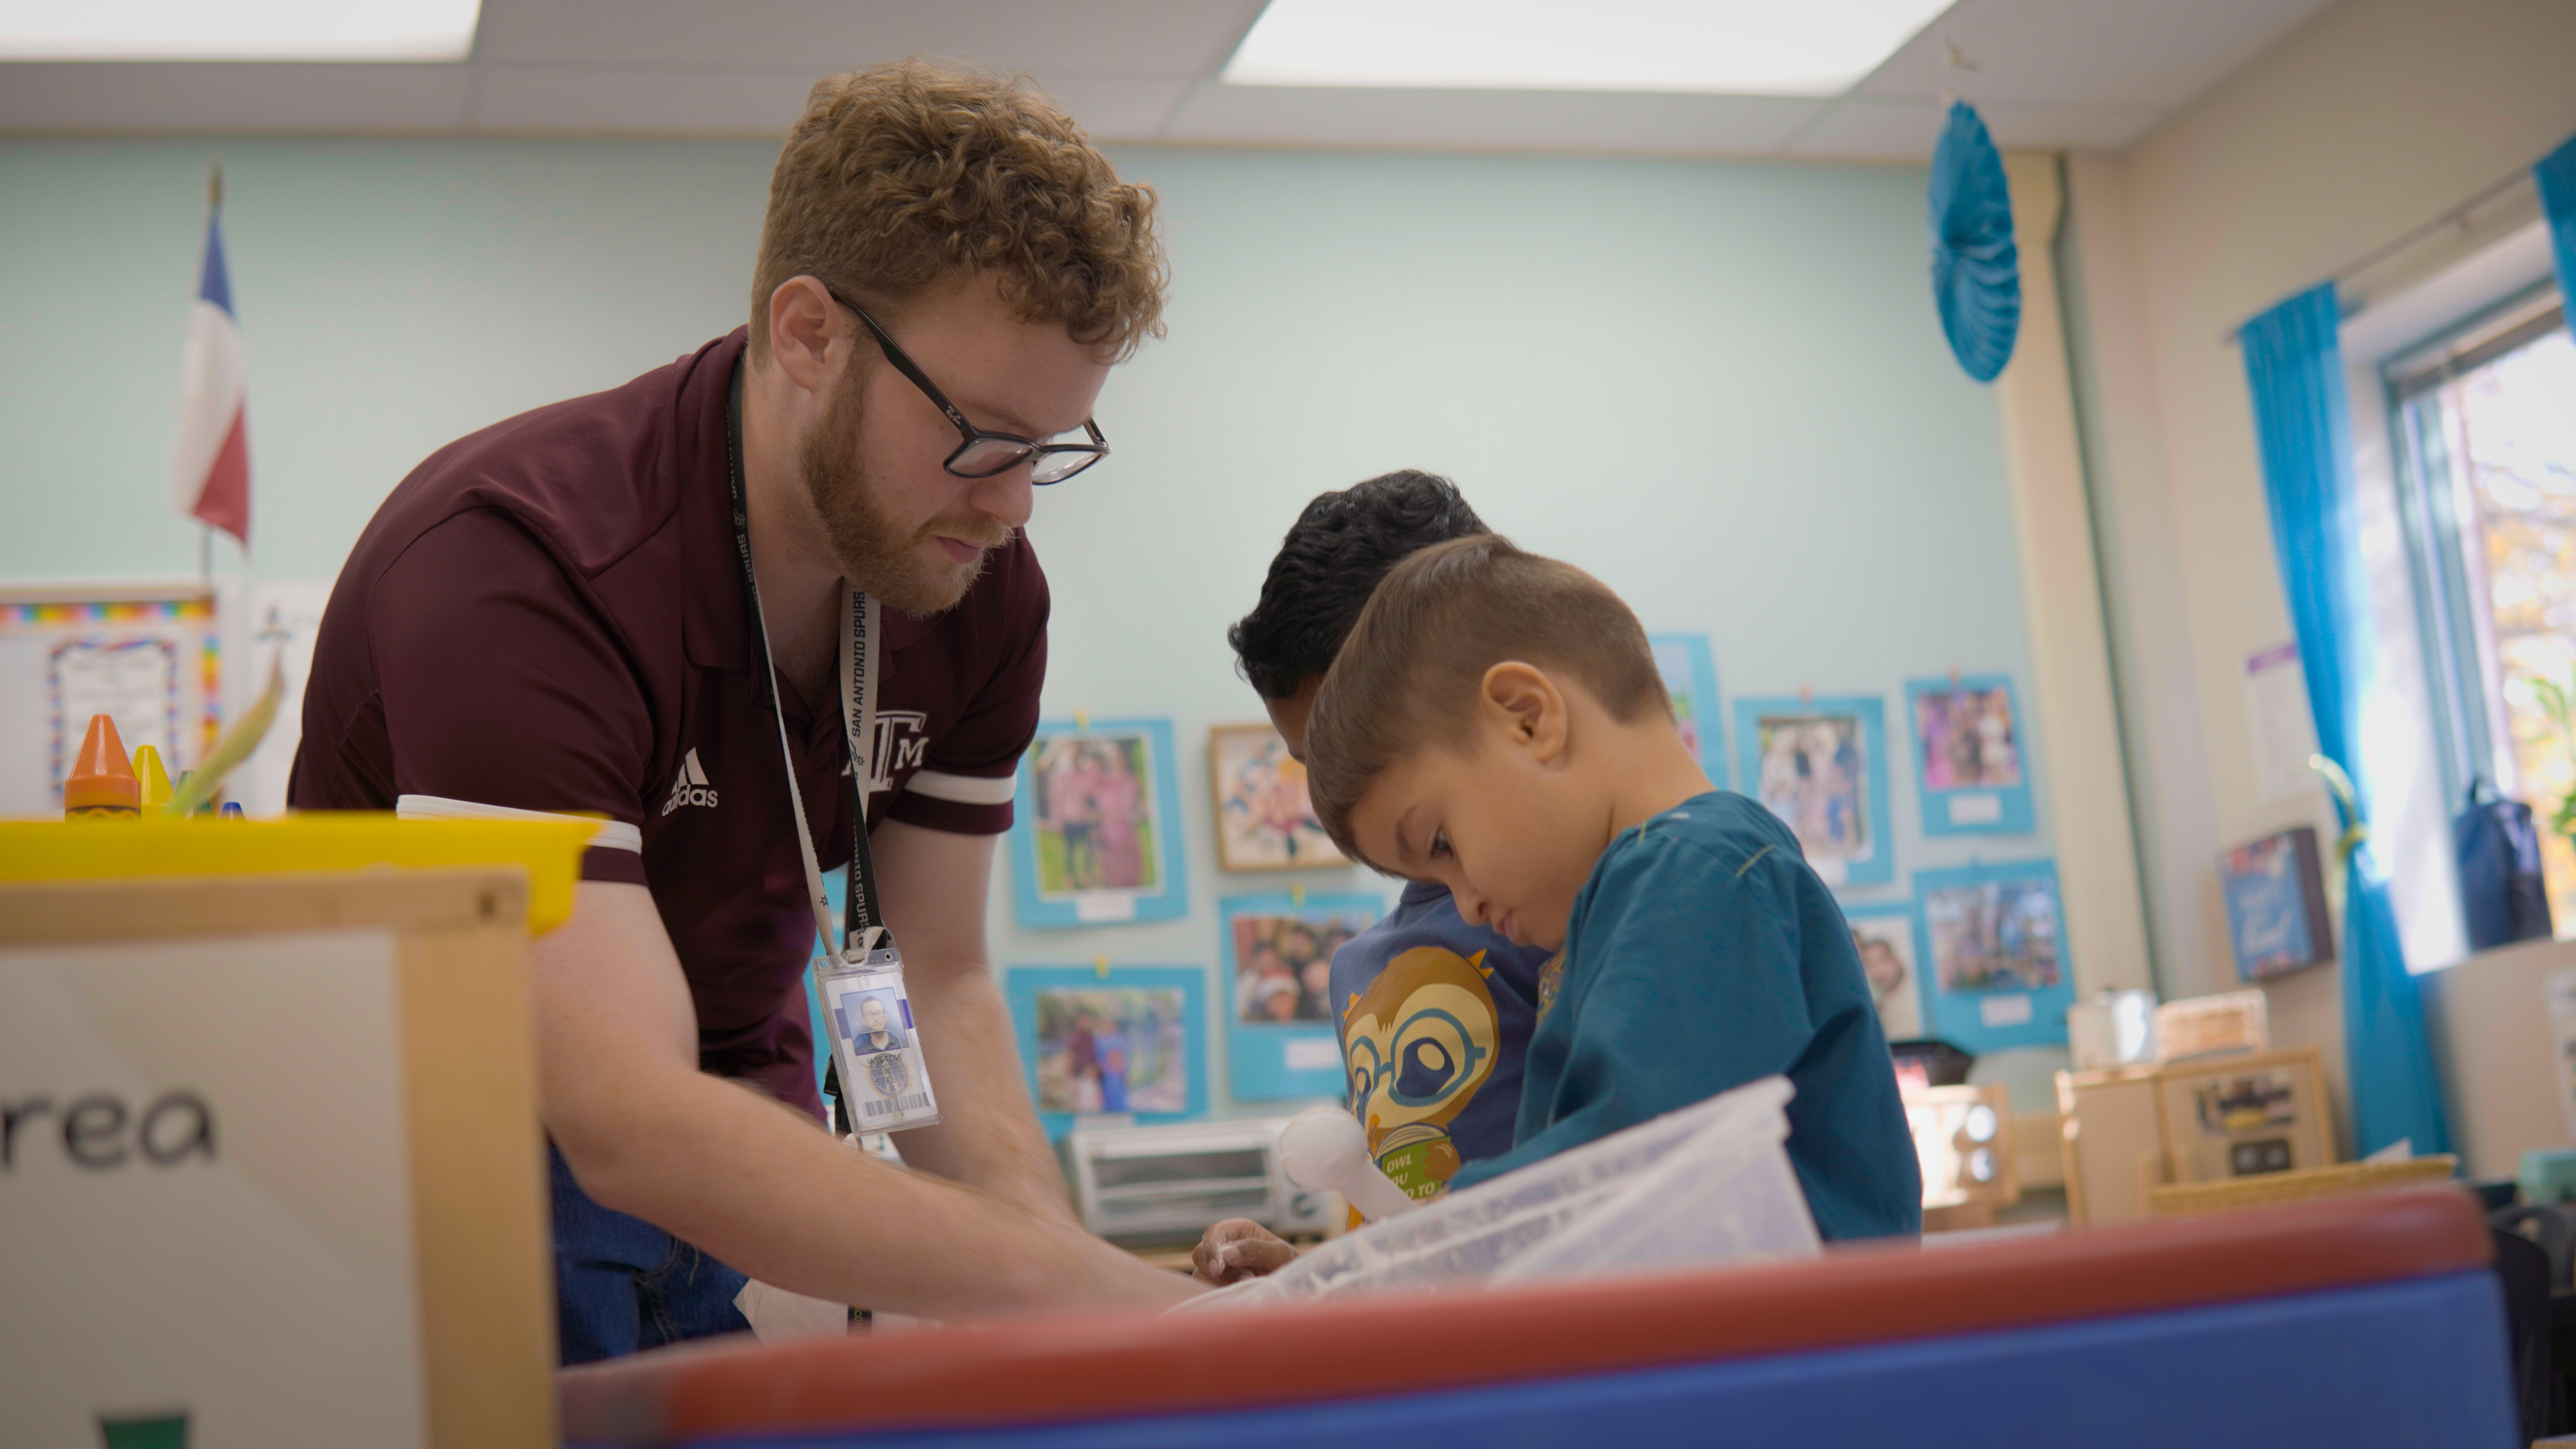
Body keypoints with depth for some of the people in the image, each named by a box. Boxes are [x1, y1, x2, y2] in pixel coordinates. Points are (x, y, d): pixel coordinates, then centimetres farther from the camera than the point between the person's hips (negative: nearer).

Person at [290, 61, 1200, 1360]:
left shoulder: (982, 589, -7)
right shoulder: (512, 568, -29)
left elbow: (938, 987, 1)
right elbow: (627, 1123, -37)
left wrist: (1065, 1252, -19)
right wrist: (1086, 1294, -43)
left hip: (746, 1187, 5)